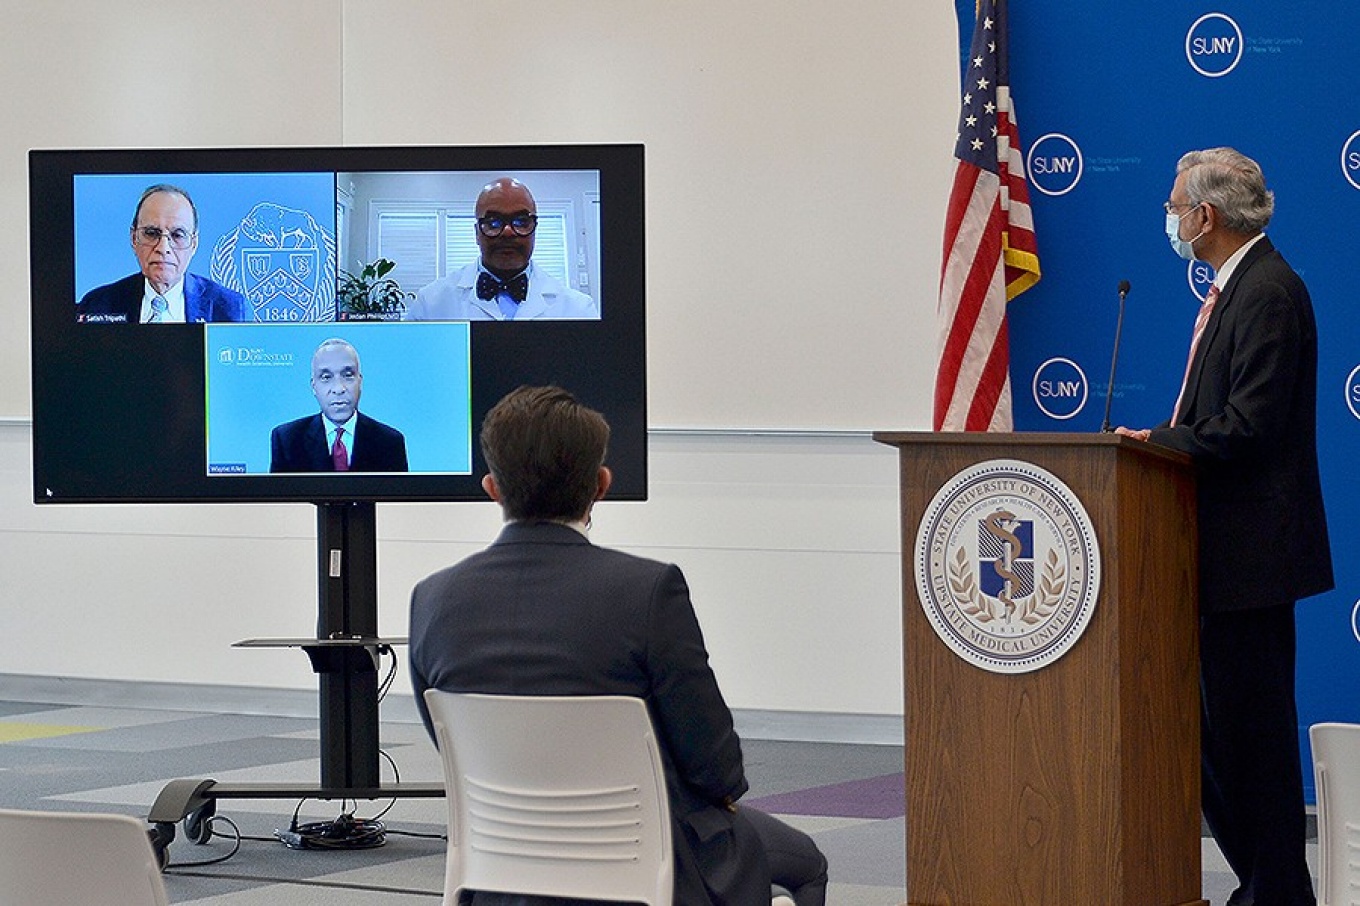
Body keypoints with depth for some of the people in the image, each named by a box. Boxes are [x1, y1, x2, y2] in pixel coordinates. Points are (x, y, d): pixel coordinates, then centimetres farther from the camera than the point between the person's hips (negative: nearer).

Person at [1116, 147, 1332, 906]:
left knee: (1252, 725, -4)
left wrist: (1154, 442, -15)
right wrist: (1164, 439, 6)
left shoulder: (1269, 292, -16)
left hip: (1252, 547, -11)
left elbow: (1248, 428, -23)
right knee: (1219, 721, 13)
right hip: (1226, 551, 11)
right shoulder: (1236, 287, 16)